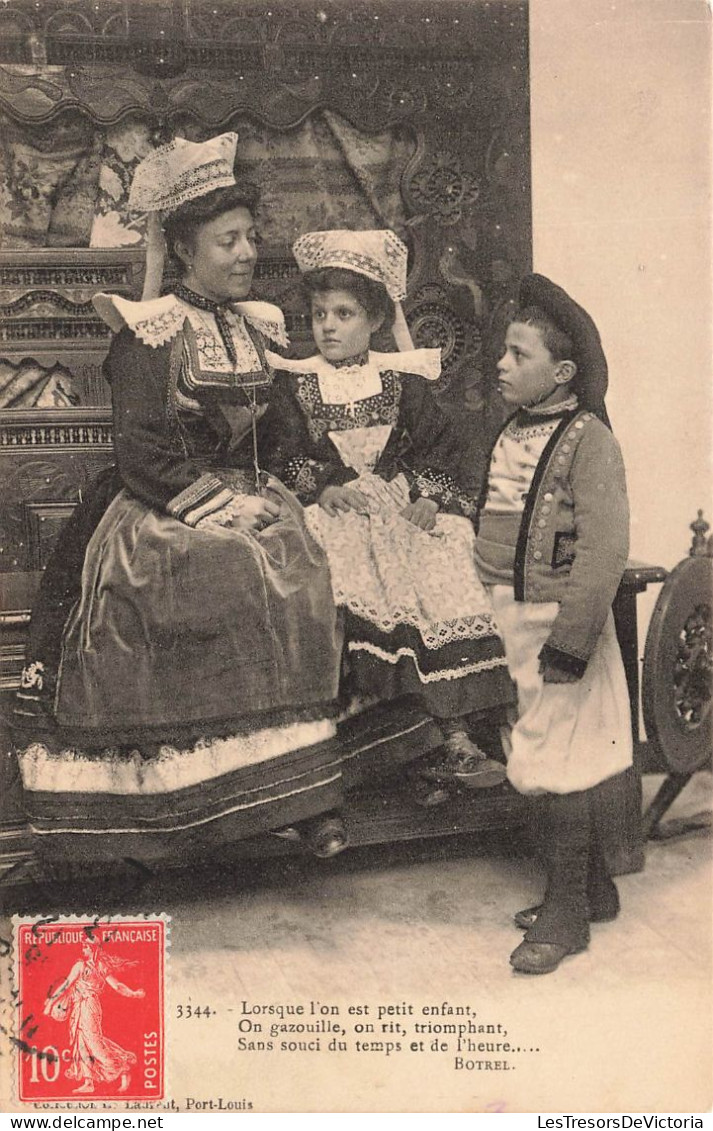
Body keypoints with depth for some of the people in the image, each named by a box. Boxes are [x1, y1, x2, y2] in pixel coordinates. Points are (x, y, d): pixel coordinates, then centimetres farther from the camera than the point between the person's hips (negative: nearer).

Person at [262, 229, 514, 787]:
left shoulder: (403, 380, 13)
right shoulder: (294, 384, 10)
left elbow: (438, 445, 10)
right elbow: (283, 454, 2)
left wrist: (426, 495, -8)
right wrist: (323, 487, -15)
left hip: (404, 511, 1)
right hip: (332, 514, -1)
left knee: (446, 591, -20)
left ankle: (456, 739, -18)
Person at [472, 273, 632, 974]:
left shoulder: (587, 438, -14)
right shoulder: (514, 432, 10)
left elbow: (604, 549, -20)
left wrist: (570, 640, -24)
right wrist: (499, 619, 16)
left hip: (556, 621, -8)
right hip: (513, 619, 8)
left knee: (556, 766, -1)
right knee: (558, 761, 16)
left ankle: (565, 913, 12)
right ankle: (593, 888, 30)